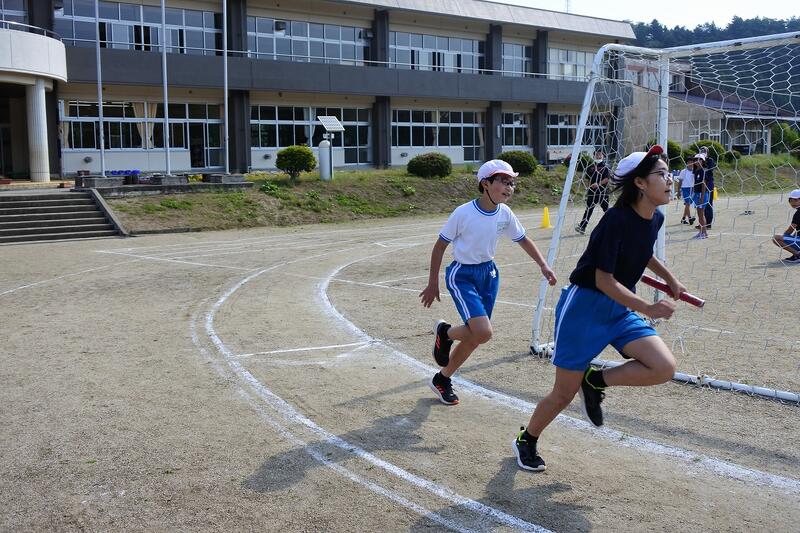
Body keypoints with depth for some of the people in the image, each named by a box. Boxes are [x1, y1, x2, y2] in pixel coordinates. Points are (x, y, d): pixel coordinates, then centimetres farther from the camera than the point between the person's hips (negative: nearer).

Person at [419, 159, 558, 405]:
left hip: (489, 273, 6)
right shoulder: (464, 213, -19)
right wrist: (433, 284, -7)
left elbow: (523, 240, 13)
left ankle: (442, 380, 29)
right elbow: (440, 246, -9)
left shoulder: (505, 214, -4)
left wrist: (543, 265, 1)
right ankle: (444, 332, 11)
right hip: (462, 275, -6)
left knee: (474, 336, 8)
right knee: (483, 332, -21)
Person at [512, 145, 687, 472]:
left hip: (620, 310, 7)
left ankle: (595, 382, 7)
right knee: (564, 395, 2)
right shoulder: (617, 220, -22)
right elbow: (604, 280, -23)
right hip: (584, 307, -7)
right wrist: (648, 309, -27)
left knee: (664, 368, -16)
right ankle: (526, 440, 30)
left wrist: (669, 278, 19)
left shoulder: (655, 220, 1)